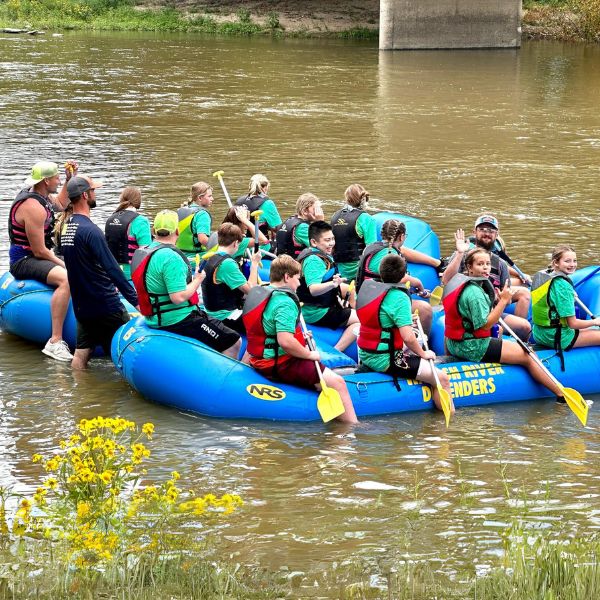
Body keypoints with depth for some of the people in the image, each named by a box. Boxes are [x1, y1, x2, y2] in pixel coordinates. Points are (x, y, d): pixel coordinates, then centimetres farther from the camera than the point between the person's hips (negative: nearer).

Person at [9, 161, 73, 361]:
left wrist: (69, 179, 20)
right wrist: (63, 264, -12)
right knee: (66, 279, -35)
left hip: (34, 258, 11)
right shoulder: (34, 207, -23)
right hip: (24, 261, -11)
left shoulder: (42, 196, 9)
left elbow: (60, 204, 33)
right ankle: (55, 342, -40)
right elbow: (39, 251, -23)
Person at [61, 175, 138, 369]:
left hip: (81, 304, 8)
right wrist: (135, 300, -20)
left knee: (81, 353, 10)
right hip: (105, 303, -8)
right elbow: (112, 269, -23)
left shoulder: (66, 228, 7)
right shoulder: (90, 230, -20)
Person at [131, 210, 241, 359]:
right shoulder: (171, 257, -22)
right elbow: (178, 297, -27)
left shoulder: (140, 253, 7)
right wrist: (197, 281, -10)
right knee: (233, 343, -7)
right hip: (178, 320, -10)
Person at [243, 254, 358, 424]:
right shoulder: (285, 302, -20)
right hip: (282, 366, -11)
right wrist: (309, 354, -16)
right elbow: (285, 342, -31)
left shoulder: (256, 293, 10)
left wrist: (298, 336, 20)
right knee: (337, 383, -14)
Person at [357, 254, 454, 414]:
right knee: (442, 379, -8)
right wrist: (423, 354, -7)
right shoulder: (399, 297, -20)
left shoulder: (367, 286, 3)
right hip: (385, 359, -9)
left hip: (365, 354, 9)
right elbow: (408, 338, -25)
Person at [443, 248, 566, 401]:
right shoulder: (474, 292, -22)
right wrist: (503, 301, -24)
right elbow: (485, 324, -23)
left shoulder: (458, 280, 7)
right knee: (528, 357, -5)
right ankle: (561, 394, 2)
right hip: (472, 347, -11)